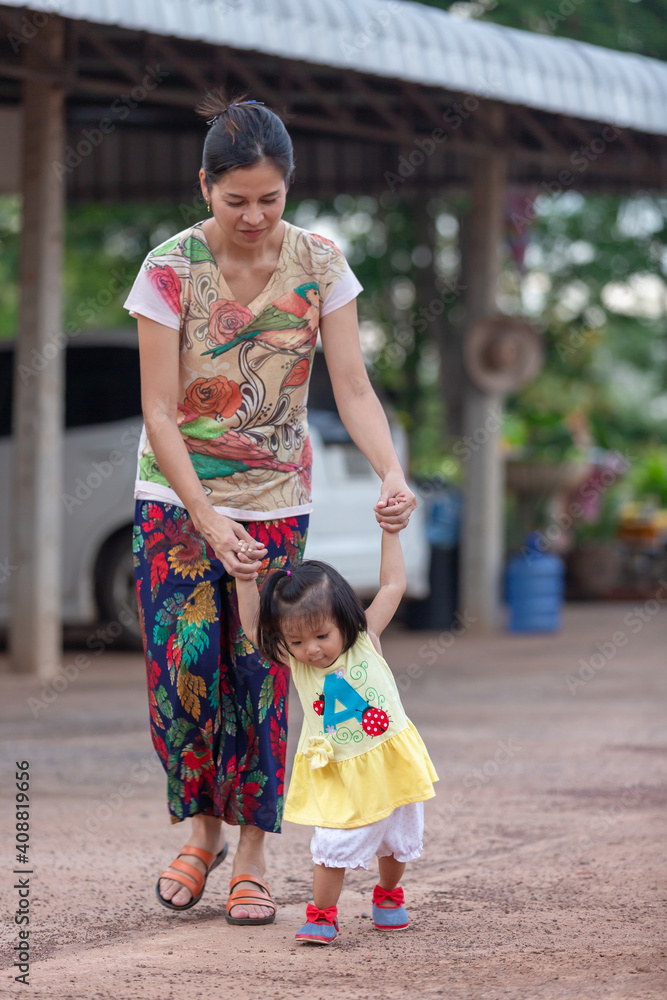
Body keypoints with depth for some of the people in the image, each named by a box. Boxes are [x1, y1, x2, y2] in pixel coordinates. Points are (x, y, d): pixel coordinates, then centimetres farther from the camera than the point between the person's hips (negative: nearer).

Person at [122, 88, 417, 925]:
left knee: (259, 674, 0)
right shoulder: (170, 270, -13)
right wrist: (207, 520, -23)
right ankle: (202, 829, 14)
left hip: (276, 499, 1)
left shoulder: (319, 265, -6)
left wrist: (391, 473, -25)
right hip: (177, 495, -1)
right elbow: (160, 411, -14)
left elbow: (352, 387, -7)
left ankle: (251, 856, 9)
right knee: (182, 663, -8)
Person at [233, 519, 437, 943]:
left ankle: (389, 895, 40)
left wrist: (390, 532, -8)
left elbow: (393, 586, -7)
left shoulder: (366, 638, -11)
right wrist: (245, 580, -20)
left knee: (396, 841, 16)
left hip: (388, 762, 1)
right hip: (336, 775, -1)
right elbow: (254, 628, -12)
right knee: (334, 844, -12)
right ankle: (322, 915, 3)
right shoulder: (295, 662, -9)